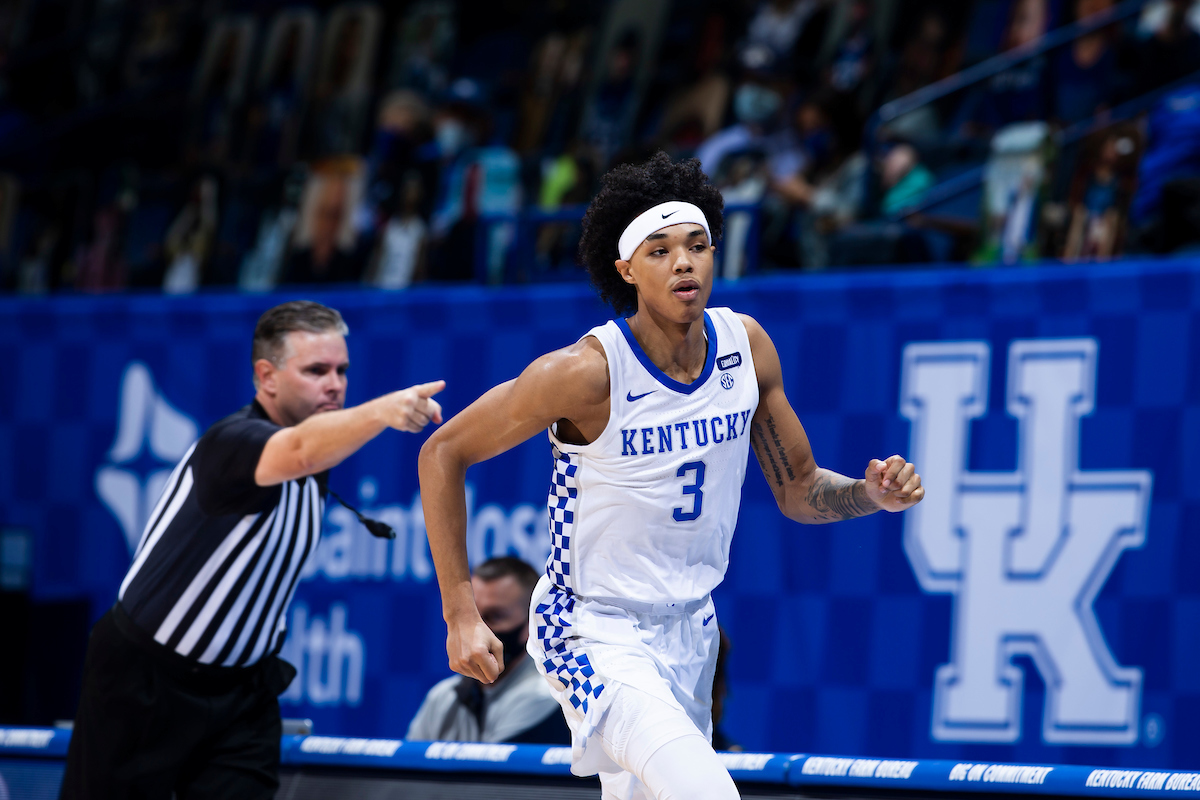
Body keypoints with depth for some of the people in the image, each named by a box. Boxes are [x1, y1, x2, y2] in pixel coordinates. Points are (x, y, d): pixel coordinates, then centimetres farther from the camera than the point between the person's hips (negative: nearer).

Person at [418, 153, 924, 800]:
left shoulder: (747, 345, -3)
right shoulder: (590, 370, -21)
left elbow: (798, 491, 8)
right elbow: (443, 453, -12)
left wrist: (870, 494, -14)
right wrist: (461, 614, -16)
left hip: (690, 629, 7)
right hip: (595, 632, -7)